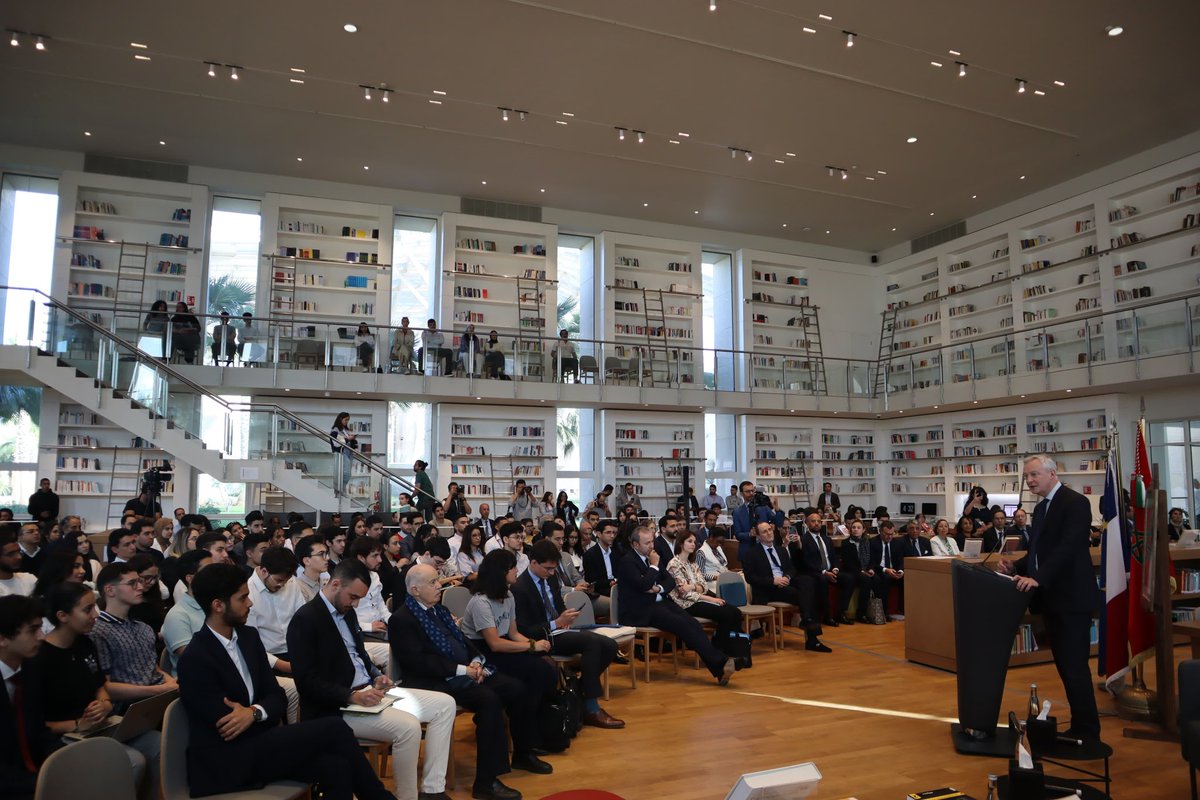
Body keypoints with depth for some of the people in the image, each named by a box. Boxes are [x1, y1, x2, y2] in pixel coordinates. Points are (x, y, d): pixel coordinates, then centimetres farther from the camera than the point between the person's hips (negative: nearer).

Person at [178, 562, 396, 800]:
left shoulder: (248, 636, 7)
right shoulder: (195, 659, -15)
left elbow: (277, 696, 6)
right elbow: (227, 728, -17)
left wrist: (255, 712, -13)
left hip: (257, 740, 6)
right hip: (226, 762, -6)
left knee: (335, 766, -22)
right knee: (333, 728, -19)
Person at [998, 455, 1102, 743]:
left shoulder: (1075, 503, -12)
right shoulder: (1041, 508, 15)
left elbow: (1069, 547, -24)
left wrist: (1038, 578, -32)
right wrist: (1017, 567, -1)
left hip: (1071, 599, -9)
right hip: (1052, 599, 9)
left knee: (1074, 666, -5)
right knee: (1064, 665, 14)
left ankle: (1087, 732, 5)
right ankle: (1080, 726, 24)